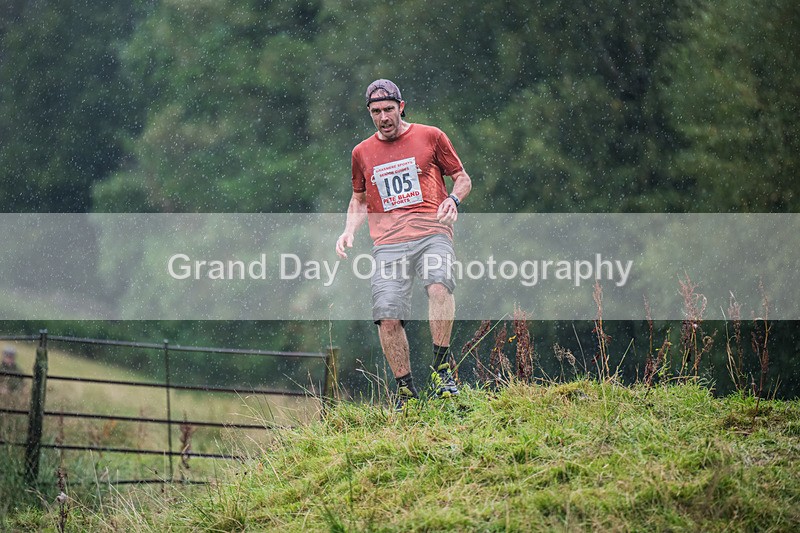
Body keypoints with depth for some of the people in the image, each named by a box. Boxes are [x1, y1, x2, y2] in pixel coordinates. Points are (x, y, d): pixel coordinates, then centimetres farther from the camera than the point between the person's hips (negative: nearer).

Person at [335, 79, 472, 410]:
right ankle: (405, 390, 0)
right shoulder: (362, 153, 18)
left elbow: (463, 178, 16)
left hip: (431, 232, -2)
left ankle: (442, 368, -25)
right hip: (388, 243, 2)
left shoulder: (430, 137, 10)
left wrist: (453, 200, -5)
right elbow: (359, 199, 31)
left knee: (439, 285, -33)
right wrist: (349, 230, 13)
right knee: (388, 318, -14)